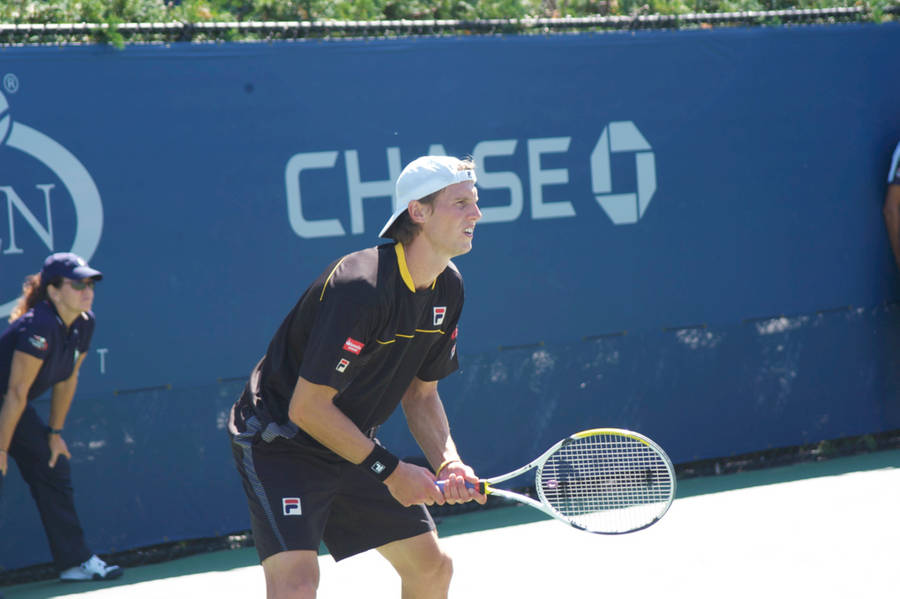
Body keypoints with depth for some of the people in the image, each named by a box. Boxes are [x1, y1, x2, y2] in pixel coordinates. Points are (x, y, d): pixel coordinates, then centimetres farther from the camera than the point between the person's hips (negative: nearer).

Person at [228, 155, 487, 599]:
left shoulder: (447, 288, -2)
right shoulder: (359, 288, -29)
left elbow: (421, 393, 8)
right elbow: (308, 408, -27)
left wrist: (448, 463, -11)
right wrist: (391, 470, -21)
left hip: (353, 446, 9)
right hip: (280, 442, -9)